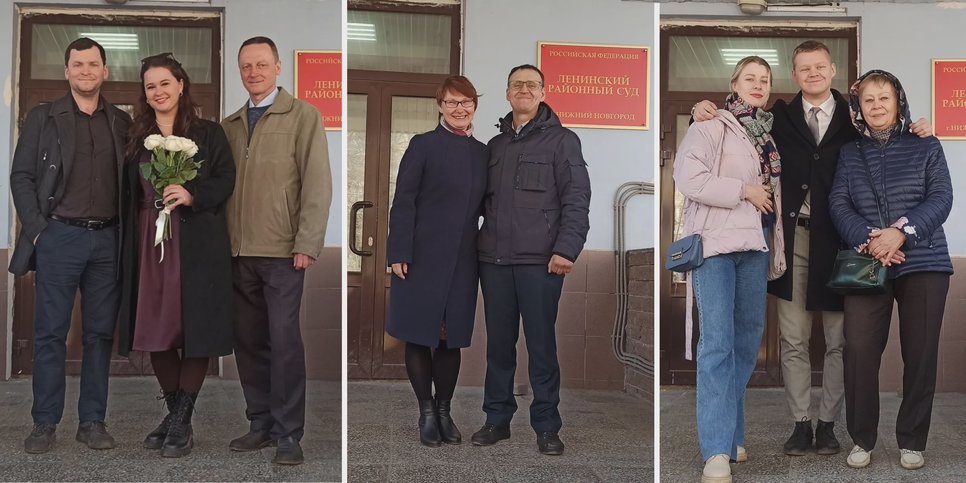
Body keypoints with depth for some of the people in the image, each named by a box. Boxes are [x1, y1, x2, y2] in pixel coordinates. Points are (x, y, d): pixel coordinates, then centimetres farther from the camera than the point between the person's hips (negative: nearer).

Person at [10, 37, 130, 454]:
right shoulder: (42, 118, 6)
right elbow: (21, 176, 3)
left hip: (108, 239, 2)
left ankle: (93, 421, 13)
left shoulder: (121, 122, 12)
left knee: (100, 333, 5)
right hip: (59, 236, -2)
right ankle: (45, 423, 9)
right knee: (50, 333, 1)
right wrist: (37, 229, -6)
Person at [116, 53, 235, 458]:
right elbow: (129, 196, 13)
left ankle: (181, 422, 7)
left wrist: (192, 195, -20)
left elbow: (226, 180, -3)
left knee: (195, 331, -3)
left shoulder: (208, 133, 2)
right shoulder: (136, 138, 13)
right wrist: (128, 247, 6)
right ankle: (174, 413, 21)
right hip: (148, 244, 4)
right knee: (154, 331, 6)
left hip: (196, 246, -4)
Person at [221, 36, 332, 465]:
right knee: (249, 341, 9)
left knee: (284, 341, -3)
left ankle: (289, 434, 6)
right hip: (239, 252, 5)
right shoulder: (229, 125, 15)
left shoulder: (303, 116, 1)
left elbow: (317, 183, -6)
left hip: (282, 251, -5)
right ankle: (261, 424, 20)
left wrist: (307, 244, -12)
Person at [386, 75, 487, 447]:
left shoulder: (482, 153, 11)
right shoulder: (423, 145, -2)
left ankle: (445, 411, 20)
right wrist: (399, 253, -13)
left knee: (452, 336, 8)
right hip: (424, 256, -3)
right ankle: (427, 412, 15)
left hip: (463, 260, 4)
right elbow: (403, 203, -6)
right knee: (419, 335, 2)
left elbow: (486, 206, 14)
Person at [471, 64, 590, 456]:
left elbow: (576, 199, -6)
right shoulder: (495, 145, 17)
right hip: (494, 259, 5)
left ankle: (547, 427, 10)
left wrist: (566, 249, -16)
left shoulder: (562, 140, 2)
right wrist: (481, 243, 6)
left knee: (541, 344, -1)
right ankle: (497, 419, 21)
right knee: (498, 343, 10)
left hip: (540, 261, -5)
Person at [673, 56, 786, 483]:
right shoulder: (709, 126, -5)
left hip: (755, 242, 7)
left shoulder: (769, 132, 16)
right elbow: (688, 178, -17)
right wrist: (744, 190, -13)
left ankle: (731, 430, 24)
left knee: (750, 335, 11)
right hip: (716, 241, -7)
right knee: (717, 342, -11)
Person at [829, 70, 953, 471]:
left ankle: (912, 442, 13)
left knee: (920, 354, 0)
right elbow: (839, 204, 2)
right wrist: (868, 241, -16)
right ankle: (862, 439, 6)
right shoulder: (849, 154, 13)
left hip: (923, 263, 0)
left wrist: (902, 232, -17)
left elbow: (941, 198, -1)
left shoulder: (926, 146, 9)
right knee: (859, 351, -8)